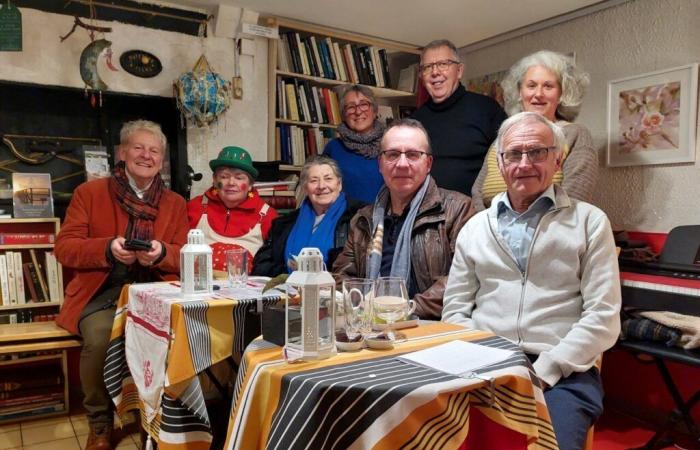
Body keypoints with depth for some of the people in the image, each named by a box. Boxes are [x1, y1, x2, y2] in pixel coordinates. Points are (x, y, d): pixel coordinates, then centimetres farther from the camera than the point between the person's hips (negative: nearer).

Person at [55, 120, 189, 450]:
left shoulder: (175, 203, 13)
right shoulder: (89, 192, 9)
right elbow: (64, 248, 2)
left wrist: (161, 253, -16)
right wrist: (107, 249, -16)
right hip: (102, 292, -1)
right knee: (99, 338, -31)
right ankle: (100, 423, -2)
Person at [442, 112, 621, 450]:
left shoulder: (590, 221, 5)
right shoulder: (475, 228, 12)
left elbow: (603, 317, -2)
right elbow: (455, 311, 10)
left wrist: (541, 373, -11)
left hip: (562, 374, -1)